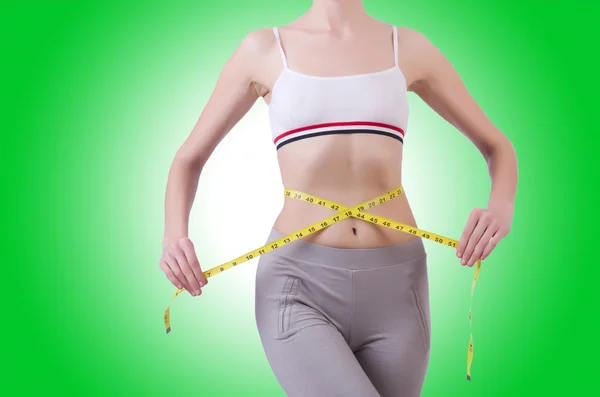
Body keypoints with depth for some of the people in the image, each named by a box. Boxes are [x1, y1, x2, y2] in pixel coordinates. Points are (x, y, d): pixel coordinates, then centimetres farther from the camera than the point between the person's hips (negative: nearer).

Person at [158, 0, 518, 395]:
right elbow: (189, 158, 11)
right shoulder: (263, 49, 5)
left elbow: (498, 146, 15)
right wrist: (173, 236, -10)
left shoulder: (409, 47, 8)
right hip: (297, 284, -2)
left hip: (394, 285, 3)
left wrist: (502, 208, -8)